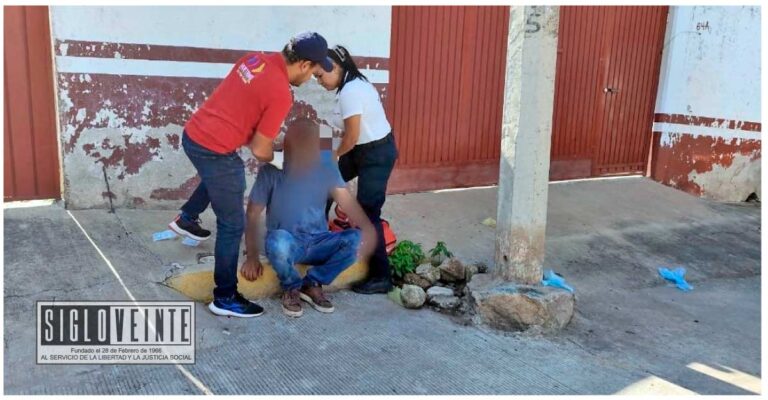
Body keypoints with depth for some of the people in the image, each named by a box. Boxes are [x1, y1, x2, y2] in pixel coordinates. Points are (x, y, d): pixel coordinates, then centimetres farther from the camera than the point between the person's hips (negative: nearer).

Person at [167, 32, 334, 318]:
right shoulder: (281, 94, -18)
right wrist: (276, 159, 8)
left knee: (218, 176, 40)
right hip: (215, 151, -9)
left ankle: (186, 218, 52)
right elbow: (259, 150, -13)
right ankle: (225, 298, 13)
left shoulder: (255, 58, 5)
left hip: (192, 135, 9)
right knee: (233, 225, 4)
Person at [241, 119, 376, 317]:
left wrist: (368, 228, -35)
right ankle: (291, 288, -6)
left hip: (317, 243, 3)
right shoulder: (271, 172, -11)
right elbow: (253, 215, -9)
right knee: (277, 240, -39)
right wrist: (252, 256, -19)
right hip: (287, 244, -2)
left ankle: (312, 284, -3)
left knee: (355, 239, -26)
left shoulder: (327, 170, -5)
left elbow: (347, 201, -17)